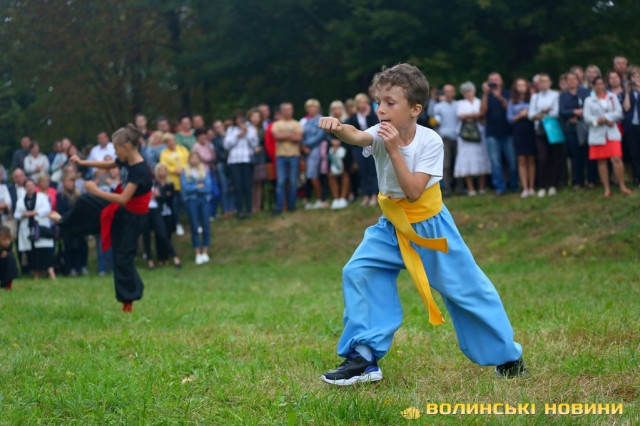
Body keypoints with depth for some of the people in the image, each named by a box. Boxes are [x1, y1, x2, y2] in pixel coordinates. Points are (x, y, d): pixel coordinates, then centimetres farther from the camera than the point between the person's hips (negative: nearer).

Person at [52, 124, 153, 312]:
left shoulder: (141, 170, -33)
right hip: (118, 207, 8)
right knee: (84, 203, 19)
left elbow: (123, 199, -36)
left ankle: (128, 299, 13)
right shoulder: (126, 161, -7)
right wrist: (83, 162, 9)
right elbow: (108, 165, 16)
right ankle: (62, 222, 51)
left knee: (123, 258, -1)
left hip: (130, 216, -8)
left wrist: (96, 191, -28)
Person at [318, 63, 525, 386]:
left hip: (430, 227, -3)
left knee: (467, 289, 1)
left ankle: (506, 357, 19)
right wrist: (337, 128, -61)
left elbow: (413, 192, -28)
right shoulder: (381, 135, -13)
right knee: (358, 273, -13)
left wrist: (394, 150, -34)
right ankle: (363, 358, -5)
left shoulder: (429, 142, -19)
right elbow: (356, 136, -38)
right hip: (392, 228, 3)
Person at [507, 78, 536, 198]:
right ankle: (525, 189, -2)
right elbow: (509, 118, 4)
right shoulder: (512, 102, 8)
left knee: (531, 160, 1)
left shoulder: (532, 99, 3)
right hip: (518, 132, 1)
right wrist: (520, 115, -9)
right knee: (522, 161, -2)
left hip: (531, 132, -1)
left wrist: (529, 114, -13)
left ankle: (531, 188, 5)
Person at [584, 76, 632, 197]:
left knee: (617, 159, -12)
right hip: (597, 134, 0)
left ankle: (622, 186, -5)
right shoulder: (589, 100, 8)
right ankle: (607, 189, 6)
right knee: (602, 162, 1)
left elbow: (619, 113, -1)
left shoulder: (612, 97, 10)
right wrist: (598, 121, -20)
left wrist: (606, 118, -14)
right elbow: (587, 117, -4)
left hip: (612, 133, 0)